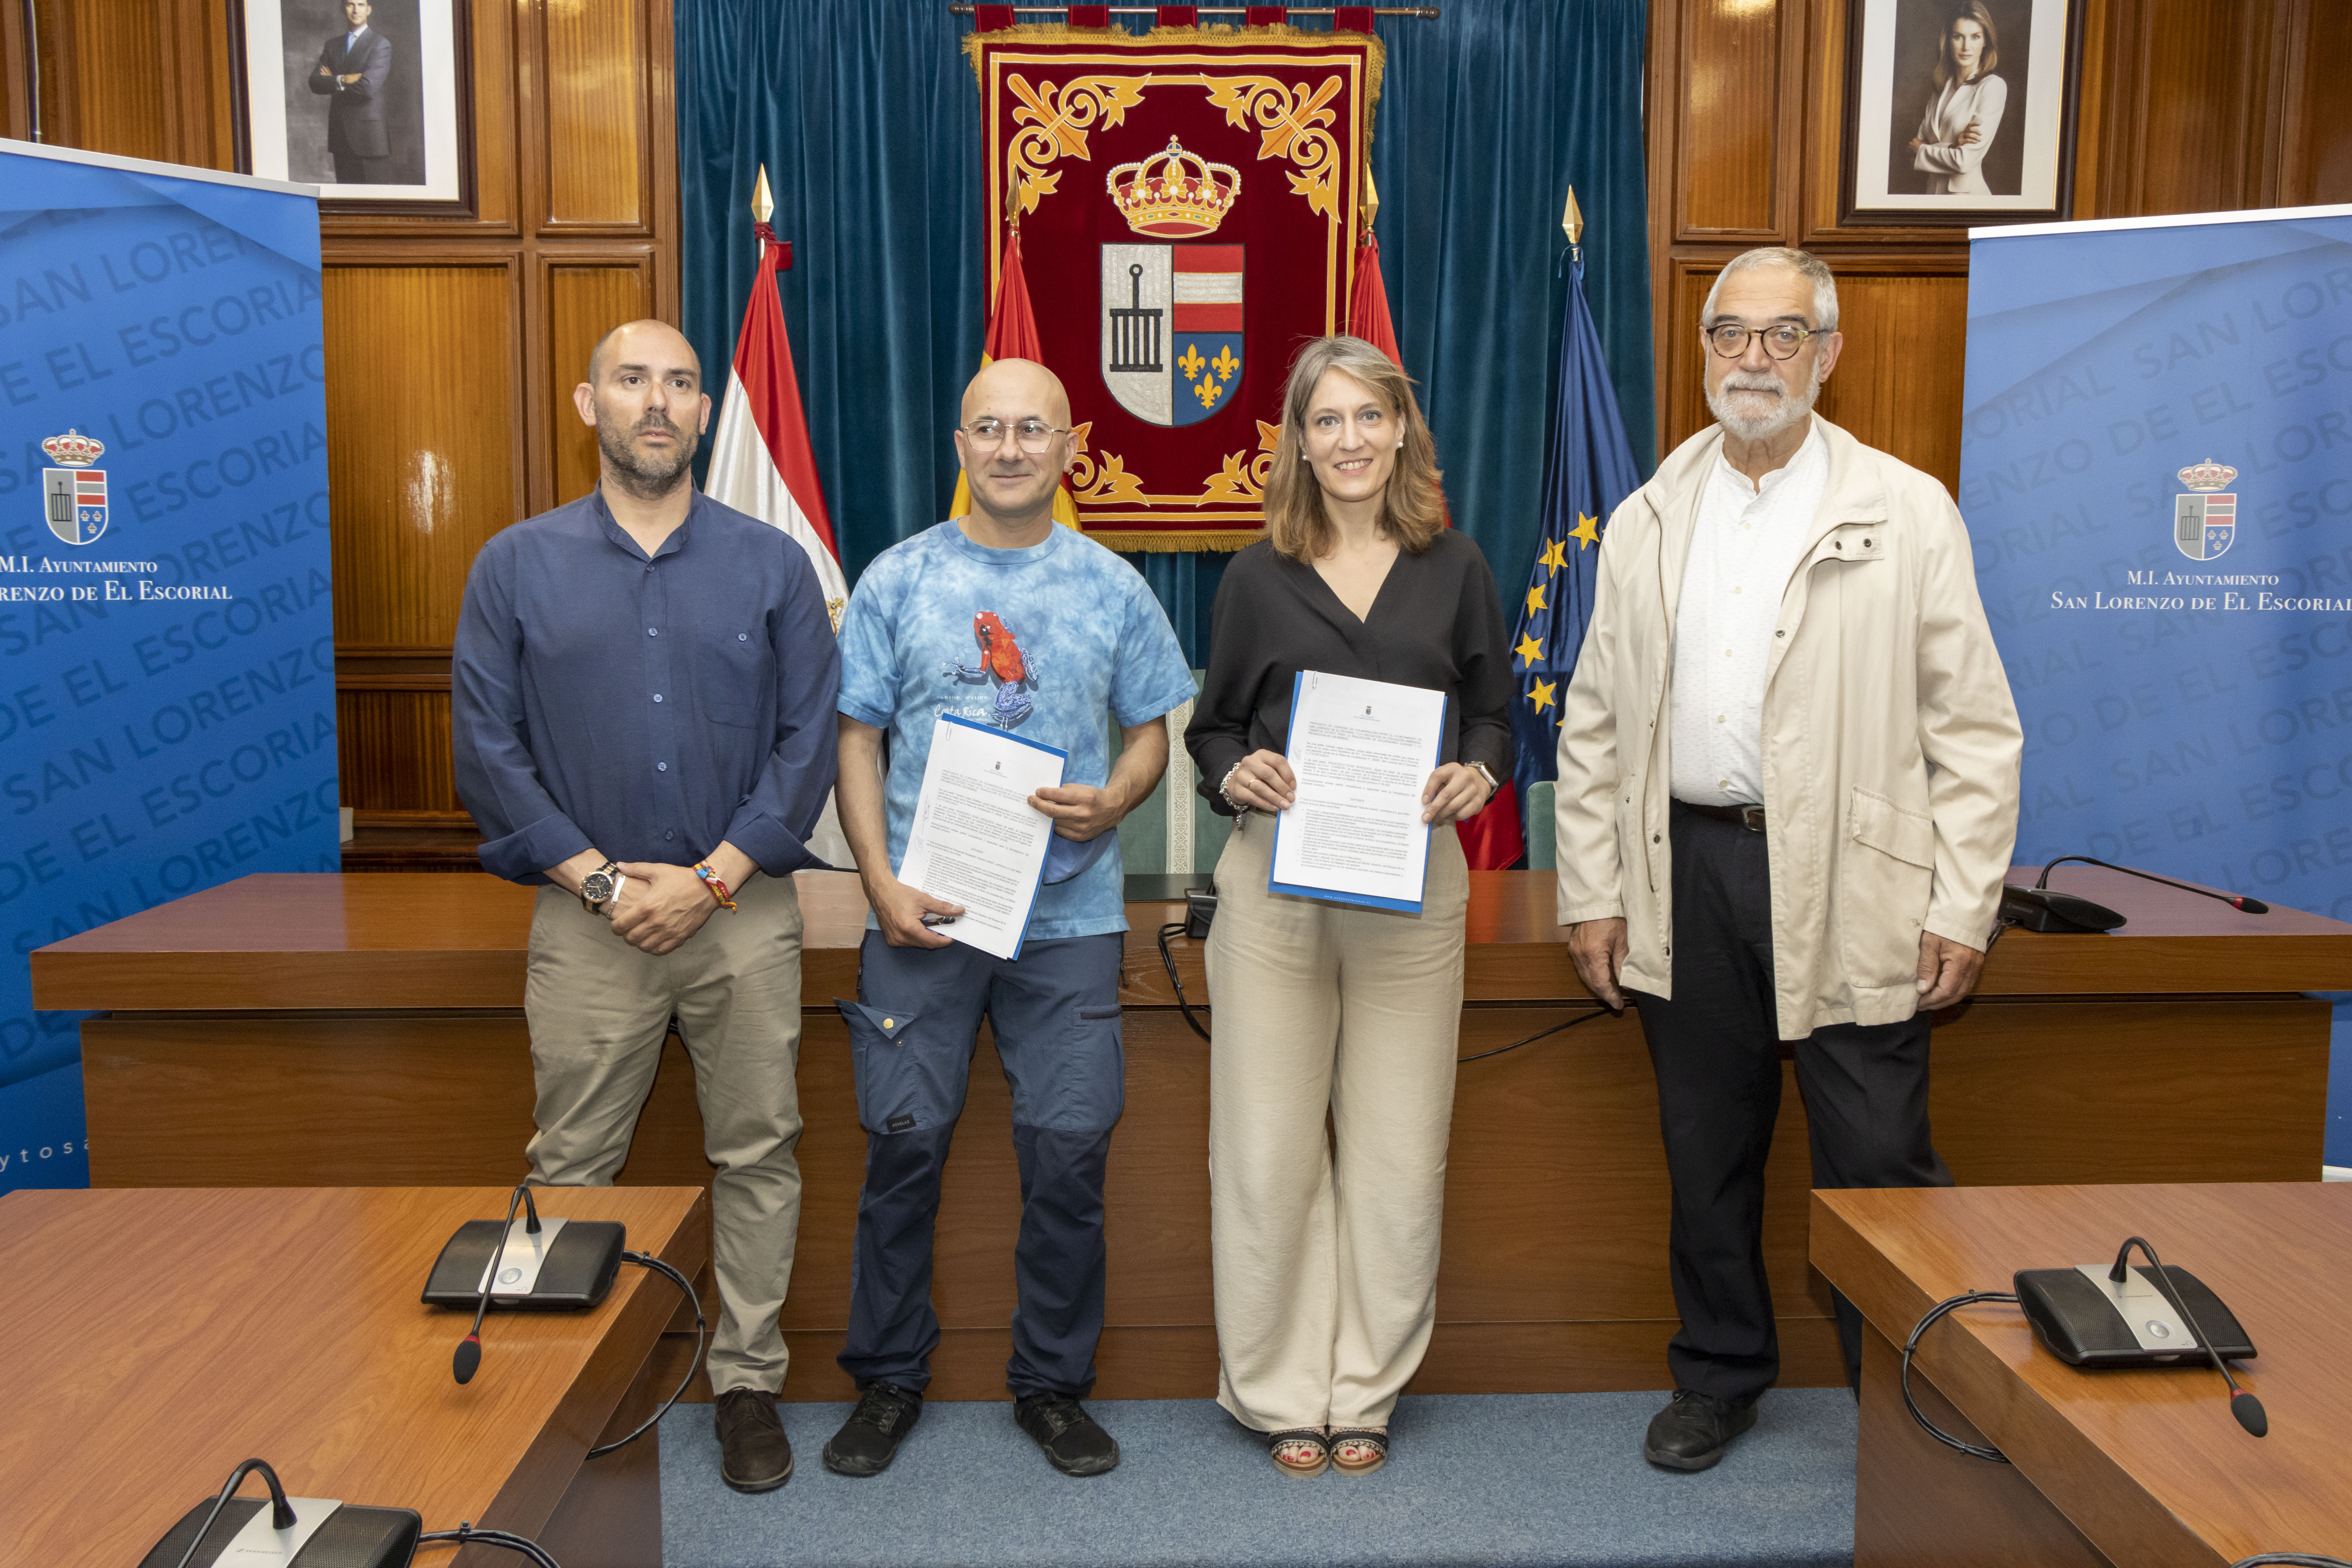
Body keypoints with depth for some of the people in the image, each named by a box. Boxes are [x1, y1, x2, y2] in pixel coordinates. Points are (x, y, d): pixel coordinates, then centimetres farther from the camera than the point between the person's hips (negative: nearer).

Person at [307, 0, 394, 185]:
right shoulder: (333, 45, 17)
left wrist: (333, 81, -1)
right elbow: (315, 83, 7)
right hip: (341, 135, 6)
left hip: (369, 135, -6)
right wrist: (342, 80, -11)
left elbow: (369, 86, -14)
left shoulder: (381, 44, -2)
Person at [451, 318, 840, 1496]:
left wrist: (710, 878, -10)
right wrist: (598, 878, -9)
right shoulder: (517, 567, 5)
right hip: (587, 917, 0)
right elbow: (488, 747, 0)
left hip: (743, 911, 0)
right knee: (571, 1167, 6)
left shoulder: (772, 564, 4)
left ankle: (748, 1381, 21)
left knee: (757, 1156, 6)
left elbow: (809, 741, -1)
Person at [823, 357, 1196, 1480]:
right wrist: (882, 887, -6)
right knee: (904, 1143, 3)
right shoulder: (898, 580, 5)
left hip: (1069, 915, 1)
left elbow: (1151, 734, 12)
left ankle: (1053, 1384, 21)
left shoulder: (1111, 588, 8)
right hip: (923, 913, 0)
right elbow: (857, 742, 5)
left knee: (1070, 1151, 2)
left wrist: (1113, 803, -10)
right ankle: (889, 1378, 23)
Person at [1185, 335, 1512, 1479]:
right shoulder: (1258, 578, 6)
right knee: (1269, 1146, 2)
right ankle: (1279, 1388, 19)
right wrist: (1235, 775, -10)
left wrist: (1479, 773, -7)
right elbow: (1212, 728, 11)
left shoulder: (1455, 571, 8)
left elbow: (1494, 712, 14)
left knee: (1398, 1150, 5)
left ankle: (1365, 1389, 22)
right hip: (1276, 881, 0)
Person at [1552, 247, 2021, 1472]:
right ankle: (1718, 1380, 31)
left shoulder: (1906, 513, 1)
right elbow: (1595, 726, 10)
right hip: (1689, 871, 3)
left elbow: (1974, 728, 0)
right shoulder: (1647, 521, 10)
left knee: (1877, 1163, 0)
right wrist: (1590, 892, 5)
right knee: (1706, 1155, 13)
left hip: (1847, 881, -3)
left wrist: (1963, 907, -6)